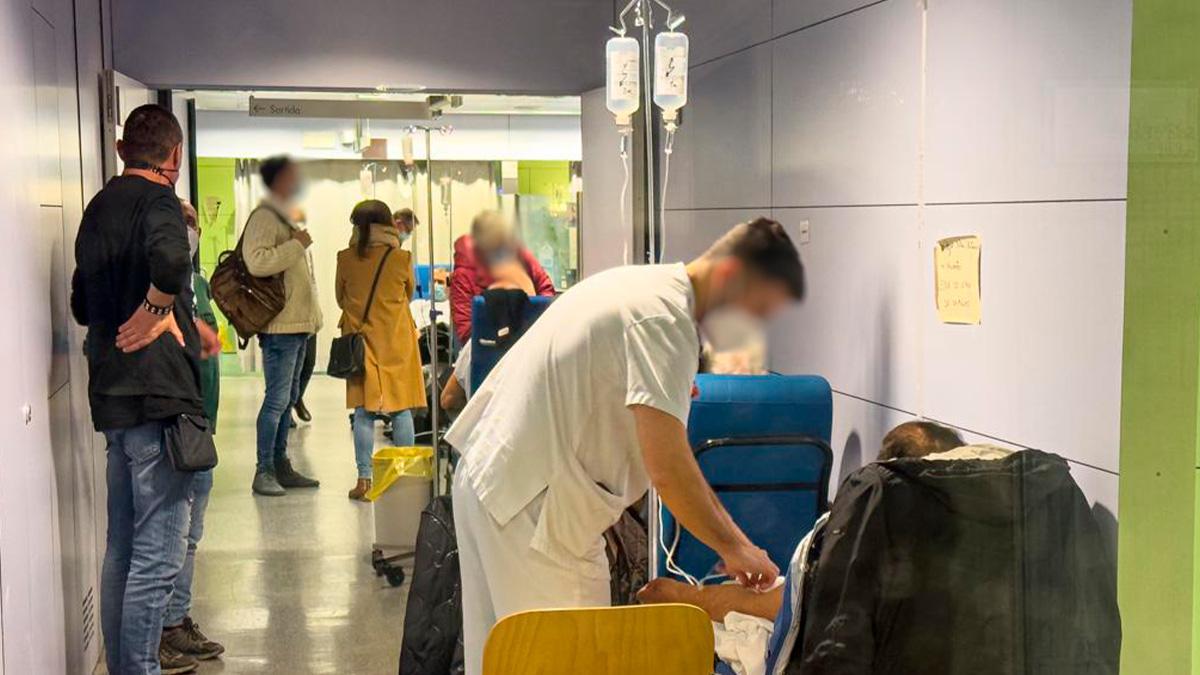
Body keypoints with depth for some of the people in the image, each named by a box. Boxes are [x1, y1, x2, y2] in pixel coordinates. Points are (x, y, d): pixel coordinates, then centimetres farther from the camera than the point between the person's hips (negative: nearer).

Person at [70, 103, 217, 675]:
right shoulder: (158, 201, -10)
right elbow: (170, 259, -35)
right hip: (156, 393, -9)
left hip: (111, 394, 9)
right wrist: (155, 311, -17)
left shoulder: (98, 207, 16)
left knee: (124, 544, 18)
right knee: (158, 553, -4)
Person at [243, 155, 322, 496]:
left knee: (288, 397, 13)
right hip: (280, 326, -10)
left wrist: (312, 315, 25)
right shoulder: (264, 217, -11)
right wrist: (297, 245, -20)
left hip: (297, 324, 10)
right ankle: (263, 472, -3)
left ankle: (281, 466, 19)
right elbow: (257, 262, -27)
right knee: (277, 399, -9)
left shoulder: (287, 217, 21)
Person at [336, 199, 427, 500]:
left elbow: (341, 298, 10)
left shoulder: (346, 259, -4)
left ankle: (364, 479, 3)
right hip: (397, 341, -1)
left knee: (364, 411, 4)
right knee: (401, 409, 6)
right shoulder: (401, 258, -6)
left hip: (361, 340, 1)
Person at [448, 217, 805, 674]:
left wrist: (735, 539, 14)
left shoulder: (641, 286, 13)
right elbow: (667, 468, -22)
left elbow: (665, 452, 16)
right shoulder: (664, 319, -18)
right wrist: (732, 548, -8)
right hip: (534, 504, -10)